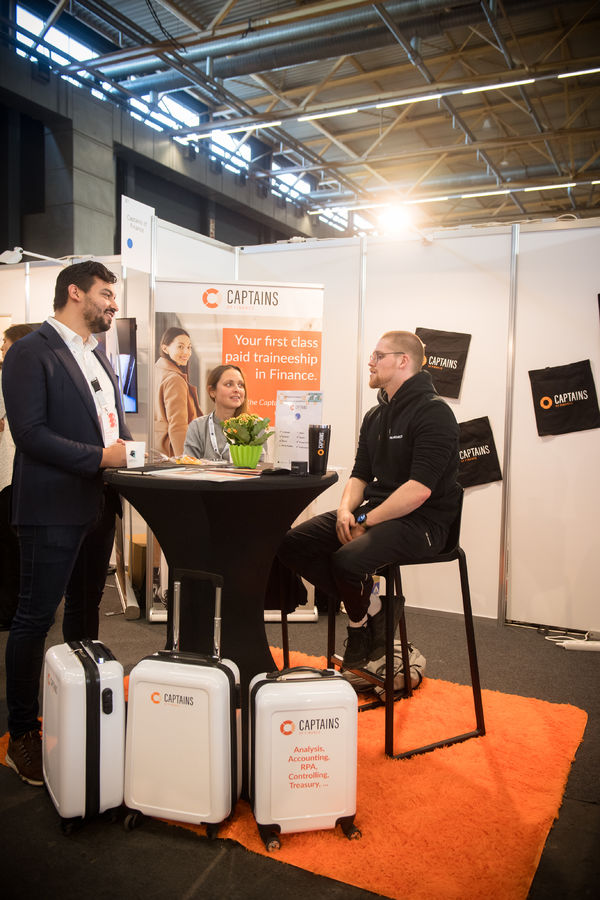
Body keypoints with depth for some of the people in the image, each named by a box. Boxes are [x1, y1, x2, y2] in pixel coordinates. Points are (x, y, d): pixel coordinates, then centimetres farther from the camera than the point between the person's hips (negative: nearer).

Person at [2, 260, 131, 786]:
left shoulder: (98, 357, 17)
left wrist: (127, 447, 3)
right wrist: (99, 456, -22)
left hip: (98, 505, 9)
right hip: (53, 507, -8)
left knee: (85, 610, 18)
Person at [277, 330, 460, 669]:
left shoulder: (433, 412, -11)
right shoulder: (375, 416, 17)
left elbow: (419, 489, -21)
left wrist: (366, 522, -18)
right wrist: (346, 510, -4)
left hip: (420, 521, -8)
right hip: (373, 511, 8)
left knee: (347, 560, -33)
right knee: (292, 544, -8)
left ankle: (363, 617, 2)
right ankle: (370, 609, 0)